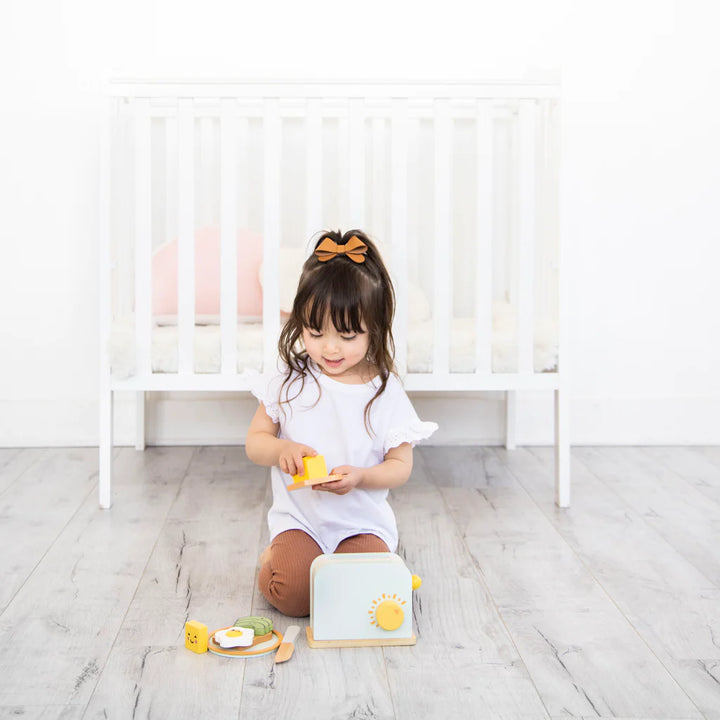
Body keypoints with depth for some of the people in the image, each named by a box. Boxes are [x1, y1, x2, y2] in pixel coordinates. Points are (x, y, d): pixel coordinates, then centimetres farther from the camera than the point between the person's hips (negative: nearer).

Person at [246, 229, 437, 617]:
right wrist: (281, 449, -20)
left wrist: (360, 477, -21)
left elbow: (400, 465, -1)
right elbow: (254, 441, 3)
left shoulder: (384, 391, -4)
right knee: (293, 593, -24)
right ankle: (274, 558, 13)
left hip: (363, 521, 0)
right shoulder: (289, 381, -1)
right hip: (298, 518, 0)